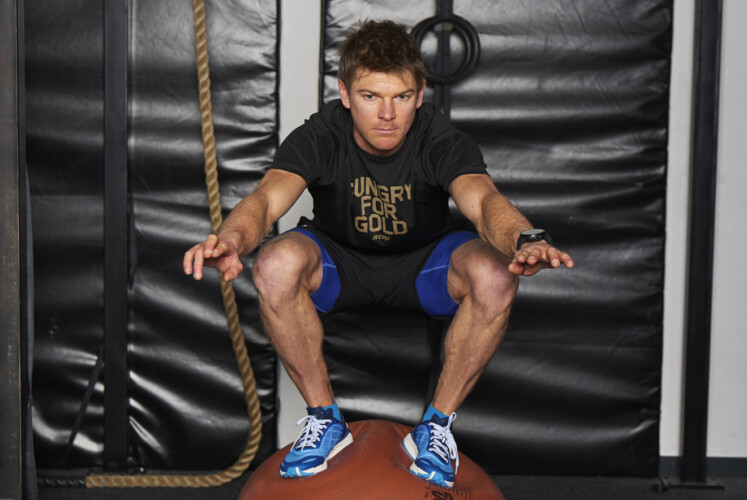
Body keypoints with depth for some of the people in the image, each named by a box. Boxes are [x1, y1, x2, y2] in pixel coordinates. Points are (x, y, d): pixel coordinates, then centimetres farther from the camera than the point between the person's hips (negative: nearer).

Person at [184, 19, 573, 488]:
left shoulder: (441, 139, -23)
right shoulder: (320, 136, -23)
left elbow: (482, 198, -41)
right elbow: (268, 196, -38)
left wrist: (525, 240, -65)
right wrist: (232, 238, -63)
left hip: (425, 262, 0)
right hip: (339, 260, 0)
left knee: (495, 275, -32)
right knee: (276, 265, -33)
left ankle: (438, 423, -11)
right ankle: (324, 418, -11)